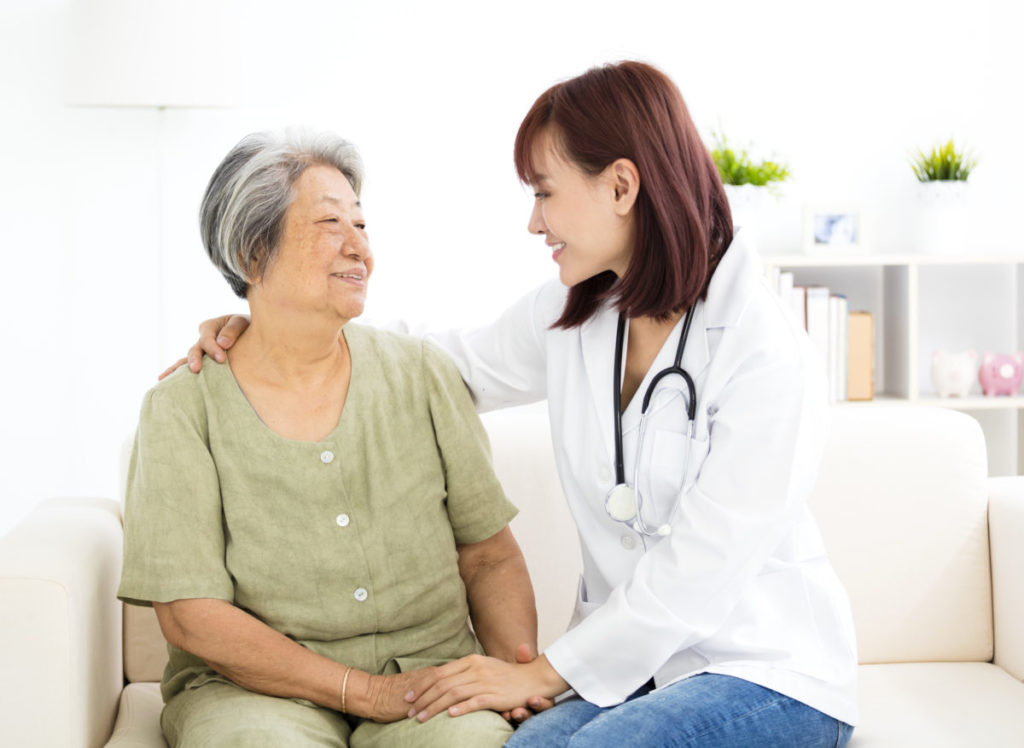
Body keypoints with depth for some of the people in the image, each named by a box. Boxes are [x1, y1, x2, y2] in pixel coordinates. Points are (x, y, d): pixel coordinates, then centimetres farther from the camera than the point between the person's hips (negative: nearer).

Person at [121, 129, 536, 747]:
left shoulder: (422, 374, 7)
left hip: (429, 672, 2)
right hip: (253, 688, -1)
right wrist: (367, 693, -15)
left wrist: (521, 670, -11)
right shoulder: (183, 408, -3)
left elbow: (490, 557, 9)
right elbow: (190, 616, -8)